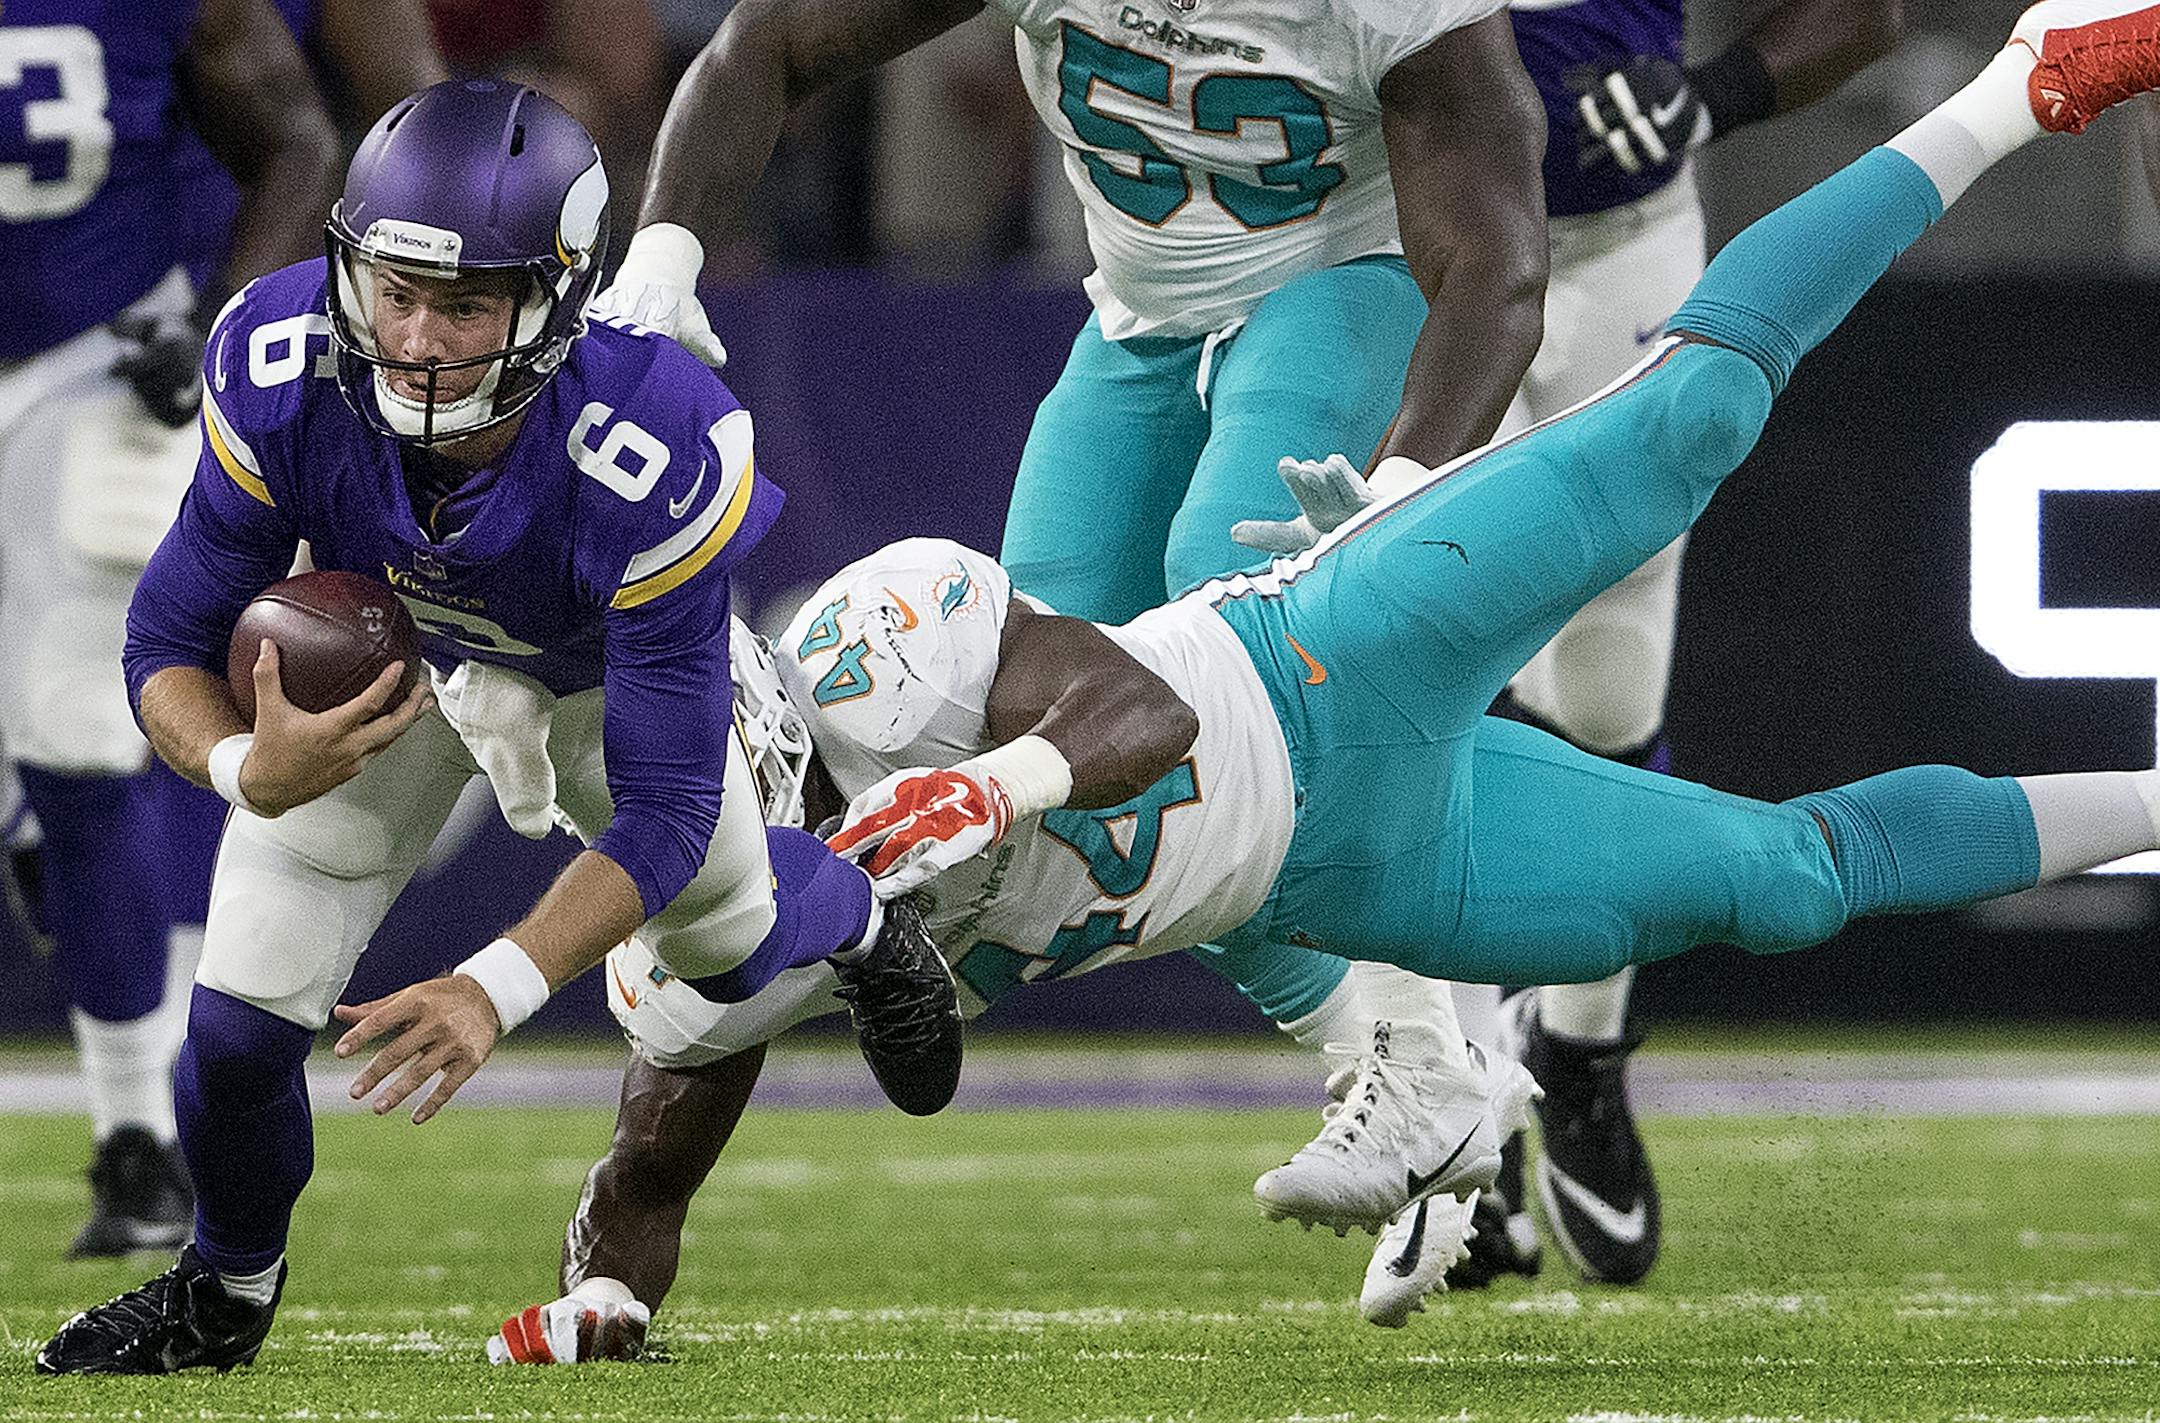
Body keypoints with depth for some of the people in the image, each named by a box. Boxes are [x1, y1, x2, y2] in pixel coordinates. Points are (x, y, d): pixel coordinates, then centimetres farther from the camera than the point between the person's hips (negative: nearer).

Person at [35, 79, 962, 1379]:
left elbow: (663, 807, -38)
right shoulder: (283, 379, -38)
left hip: (603, 669, -1)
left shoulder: (651, 462, -45)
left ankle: (857, 923, 60)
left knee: (724, 934, 22)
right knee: (243, 1018, -7)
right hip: (372, 660, 1)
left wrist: (500, 989, -50)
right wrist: (248, 768, -48)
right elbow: (171, 643, -25)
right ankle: (227, 1292, 24)